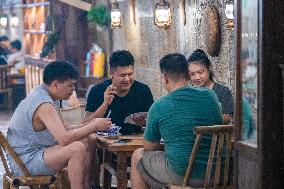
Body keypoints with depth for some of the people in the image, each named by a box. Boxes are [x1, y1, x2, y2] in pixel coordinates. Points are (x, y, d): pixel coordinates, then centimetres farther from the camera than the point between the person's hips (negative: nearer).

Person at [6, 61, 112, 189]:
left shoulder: (46, 96, 9)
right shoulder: (44, 104, -23)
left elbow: (63, 130, 17)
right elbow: (64, 139, -32)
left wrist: (88, 125, 2)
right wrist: (94, 127, -21)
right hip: (24, 161, -11)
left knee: (90, 141, 10)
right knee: (77, 148, -29)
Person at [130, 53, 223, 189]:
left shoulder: (158, 107, -9)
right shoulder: (210, 96, 2)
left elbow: (149, 147, 1)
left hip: (181, 175, -5)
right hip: (215, 173, 5)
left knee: (138, 156, 21)